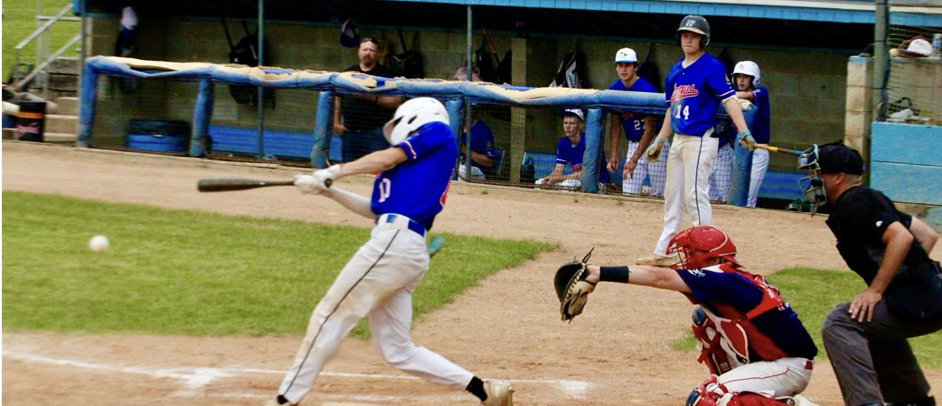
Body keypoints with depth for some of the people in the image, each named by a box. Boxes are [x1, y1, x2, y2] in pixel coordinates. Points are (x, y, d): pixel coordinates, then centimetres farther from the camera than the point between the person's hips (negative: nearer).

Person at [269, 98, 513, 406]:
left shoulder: (437, 131, 6)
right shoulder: (414, 167, 27)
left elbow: (388, 158, -1)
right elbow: (374, 210, 24)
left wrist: (334, 172, 4)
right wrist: (329, 191, 17)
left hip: (395, 240, -9)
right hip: (409, 252, 9)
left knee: (329, 316, -6)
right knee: (397, 350, 7)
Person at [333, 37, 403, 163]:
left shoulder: (386, 75, 0)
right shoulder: (348, 73, 12)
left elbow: (396, 101, -6)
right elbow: (338, 99, 18)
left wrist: (373, 98, -18)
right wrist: (336, 122, 8)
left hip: (376, 132, -4)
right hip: (351, 132, 4)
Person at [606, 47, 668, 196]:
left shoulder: (646, 89, -19)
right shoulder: (614, 89, 0)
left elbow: (650, 129, -20)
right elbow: (615, 125, 6)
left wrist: (634, 160, -25)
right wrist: (613, 156, -2)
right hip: (633, 144, 6)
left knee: (658, 194, -10)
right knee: (628, 192, -2)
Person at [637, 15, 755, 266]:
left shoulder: (711, 67, -9)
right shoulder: (676, 71, 15)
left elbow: (729, 99, -19)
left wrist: (743, 132, -30)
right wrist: (660, 140, 23)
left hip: (700, 140, -9)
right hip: (679, 139, 9)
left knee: (695, 195, -10)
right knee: (673, 196, 12)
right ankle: (664, 253, 18)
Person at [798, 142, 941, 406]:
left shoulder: (853, 204, -11)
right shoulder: (872, 199, 20)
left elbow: (901, 237, -25)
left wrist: (875, 290, -22)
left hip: (920, 302, -11)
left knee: (840, 323, -14)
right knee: (875, 324, 35)